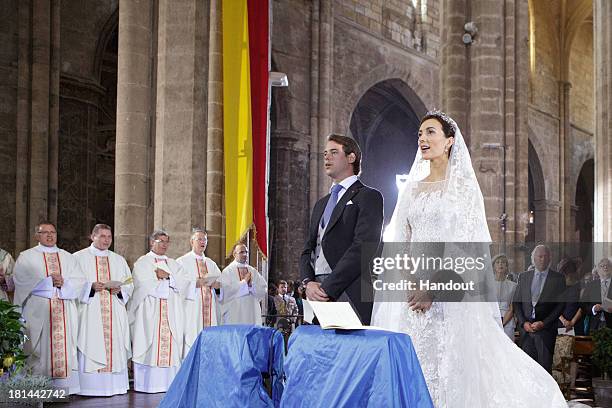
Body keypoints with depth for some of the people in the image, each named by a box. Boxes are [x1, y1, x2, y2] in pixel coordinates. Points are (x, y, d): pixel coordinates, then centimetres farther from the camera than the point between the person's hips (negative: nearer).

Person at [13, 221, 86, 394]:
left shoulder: (68, 257, 18)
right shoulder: (26, 257, 9)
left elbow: (80, 281, 8)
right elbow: (21, 280, -6)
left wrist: (63, 282, -10)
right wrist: (49, 281, -10)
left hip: (65, 311, 3)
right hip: (38, 311, -3)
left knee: (64, 347, -3)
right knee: (41, 348, -7)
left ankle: (64, 385, -2)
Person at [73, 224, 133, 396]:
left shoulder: (119, 260, 18)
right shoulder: (79, 258, 6)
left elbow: (129, 285, 15)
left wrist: (119, 289, -6)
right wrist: (90, 286, -17)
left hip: (115, 311, 4)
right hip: (90, 312, -4)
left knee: (115, 347, -1)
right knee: (91, 348, -10)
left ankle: (115, 386, 3)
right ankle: (91, 386, -7)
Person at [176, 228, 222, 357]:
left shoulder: (211, 263, 20)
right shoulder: (182, 262, 3)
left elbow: (221, 283, 15)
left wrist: (218, 285, -8)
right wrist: (196, 284, -20)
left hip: (210, 308, 5)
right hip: (191, 311, -5)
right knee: (192, 340, -10)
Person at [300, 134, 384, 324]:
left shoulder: (368, 196, 1)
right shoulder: (321, 204, 26)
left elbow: (363, 247, -11)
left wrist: (327, 287, -14)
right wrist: (308, 282, -1)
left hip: (348, 293, -6)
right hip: (318, 294, 6)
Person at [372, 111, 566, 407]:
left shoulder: (464, 186, 0)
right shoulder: (411, 188, 15)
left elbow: (466, 245, -8)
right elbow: (400, 243, 14)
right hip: (412, 290, 5)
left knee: (451, 361, -6)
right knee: (415, 364, 2)